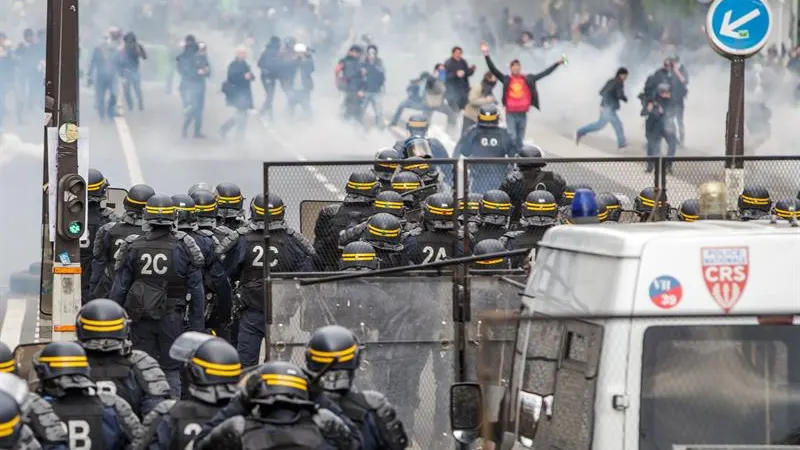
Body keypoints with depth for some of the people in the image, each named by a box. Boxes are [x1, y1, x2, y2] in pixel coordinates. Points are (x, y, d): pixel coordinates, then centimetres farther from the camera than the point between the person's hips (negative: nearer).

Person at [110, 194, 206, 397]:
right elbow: (197, 290, -1)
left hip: (140, 317, 1)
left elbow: (119, 288, 0)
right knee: (172, 369, 7)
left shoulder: (133, 247, -2)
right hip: (172, 317, -1)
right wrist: (197, 325, 5)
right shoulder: (184, 247, -4)